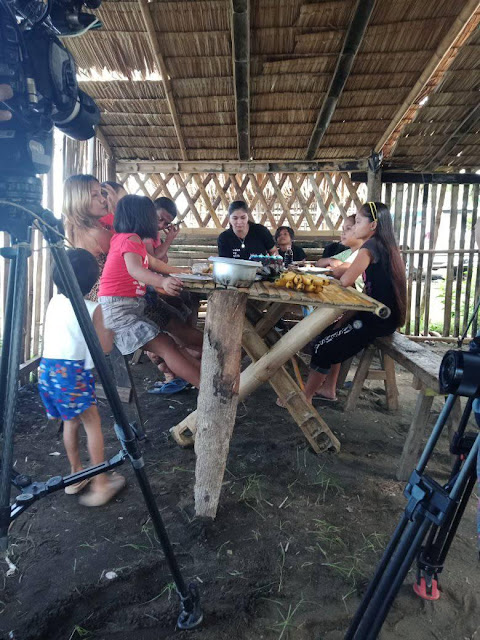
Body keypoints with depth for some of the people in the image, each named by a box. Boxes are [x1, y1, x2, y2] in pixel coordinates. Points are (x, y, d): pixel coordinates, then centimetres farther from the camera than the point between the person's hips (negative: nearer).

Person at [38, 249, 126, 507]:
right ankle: (100, 485, 9)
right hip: (73, 372, -6)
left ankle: (76, 476, 31)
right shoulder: (93, 309, -9)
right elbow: (105, 348, -7)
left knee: (71, 422, 20)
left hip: (47, 368, 6)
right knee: (93, 424, 5)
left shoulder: (53, 302, 7)